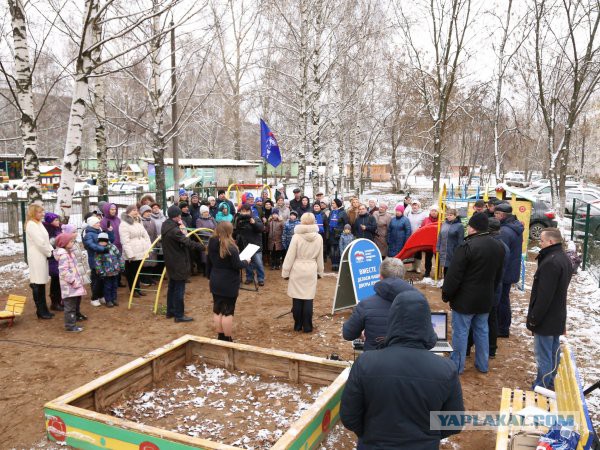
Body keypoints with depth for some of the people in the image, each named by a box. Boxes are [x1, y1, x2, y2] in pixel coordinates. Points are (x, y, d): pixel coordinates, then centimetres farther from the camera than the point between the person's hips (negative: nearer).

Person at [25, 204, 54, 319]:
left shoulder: (38, 223, 16)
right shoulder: (31, 225, -13)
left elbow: (45, 240, 16)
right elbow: (40, 242, -19)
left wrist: (51, 250, 2)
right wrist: (49, 253, -8)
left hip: (42, 256, 9)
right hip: (37, 257, -9)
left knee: (41, 284, 12)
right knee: (38, 284, -3)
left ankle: (43, 310, 19)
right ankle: (41, 311, 4)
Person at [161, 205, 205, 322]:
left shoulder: (166, 226, 5)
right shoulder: (174, 229, -25)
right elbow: (188, 242, -26)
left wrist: (181, 227, -8)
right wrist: (203, 247, -19)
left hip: (171, 262, 10)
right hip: (179, 263, -10)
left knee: (172, 287, 19)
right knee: (179, 289, -1)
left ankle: (170, 311, 29)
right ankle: (179, 315, 7)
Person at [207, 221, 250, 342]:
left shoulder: (212, 244, 1)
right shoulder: (230, 246, -20)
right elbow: (237, 265, -17)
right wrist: (246, 262, 2)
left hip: (215, 282, 7)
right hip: (229, 283, -6)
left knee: (217, 310, 14)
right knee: (227, 312, 2)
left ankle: (220, 337, 23)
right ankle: (227, 340, 9)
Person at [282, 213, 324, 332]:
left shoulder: (296, 236, -10)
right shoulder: (319, 237, 0)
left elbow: (290, 256, -7)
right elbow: (320, 257, 10)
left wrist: (285, 272, 2)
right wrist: (320, 272, 21)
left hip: (297, 270, -2)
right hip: (311, 271, 2)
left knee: (297, 299, 7)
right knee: (308, 299, 5)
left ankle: (298, 325, 15)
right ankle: (307, 326, 9)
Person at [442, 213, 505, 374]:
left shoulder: (467, 246, -22)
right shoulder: (498, 247, 5)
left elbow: (454, 275, -19)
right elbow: (498, 276, 16)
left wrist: (446, 294, -7)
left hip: (465, 299, -7)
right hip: (486, 299, 7)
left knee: (460, 331, 4)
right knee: (482, 330, 18)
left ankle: (457, 365, 14)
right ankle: (482, 365, 28)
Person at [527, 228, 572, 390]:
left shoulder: (550, 262, -26)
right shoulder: (564, 259, 8)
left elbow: (544, 295, -26)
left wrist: (534, 318, -18)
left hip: (546, 319, -10)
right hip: (558, 317, 10)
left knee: (543, 356, 0)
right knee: (554, 351, 20)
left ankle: (541, 387, 10)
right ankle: (550, 382, 33)